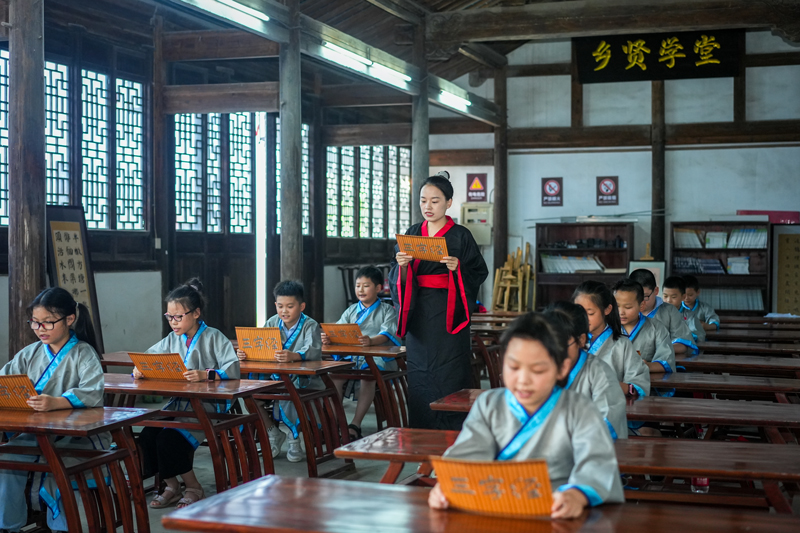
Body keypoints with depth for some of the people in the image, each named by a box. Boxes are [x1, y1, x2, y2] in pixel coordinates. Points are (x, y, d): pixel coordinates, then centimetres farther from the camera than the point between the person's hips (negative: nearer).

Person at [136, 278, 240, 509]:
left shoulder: (213, 337, -3)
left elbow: (233, 369, -16)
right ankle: (171, 486, 5)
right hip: (178, 402, 6)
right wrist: (139, 370, -7)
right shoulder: (172, 340, 14)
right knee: (147, 435, -17)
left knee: (170, 438, -25)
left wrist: (205, 375, -33)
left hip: (208, 404, -6)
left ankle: (193, 488, -1)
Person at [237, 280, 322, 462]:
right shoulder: (272, 323, 8)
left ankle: (294, 437, -5)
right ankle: (273, 432, 7)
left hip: (304, 379, -5)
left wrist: (293, 356, -50)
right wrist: (245, 353, -24)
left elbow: (313, 350, -28)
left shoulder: (310, 326, -8)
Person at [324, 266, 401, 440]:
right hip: (352, 356, 4)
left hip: (378, 356, -4)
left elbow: (387, 334, -12)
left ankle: (355, 425, -31)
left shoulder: (387, 310, 6)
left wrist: (371, 341, -34)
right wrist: (328, 338, -18)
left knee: (368, 375, -35)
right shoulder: (351, 311, 21)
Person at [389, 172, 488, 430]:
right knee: (419, 380, 4)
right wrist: (402, 265, -13)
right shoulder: (412, 234, 11)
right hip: (419, 315, 4)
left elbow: (479, 273, -3)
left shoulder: (460, 236, 1)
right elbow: (398, 280, 9)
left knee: (448, 380, -6)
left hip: (447, 315, -4)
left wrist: (458, 268, -21)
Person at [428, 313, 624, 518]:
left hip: (555, 517, 0)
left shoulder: (580, 411, 0)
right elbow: (467, 455, -5)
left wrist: (578, 495, -38)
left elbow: (598, 463, -15)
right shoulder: (488, 405, 8)